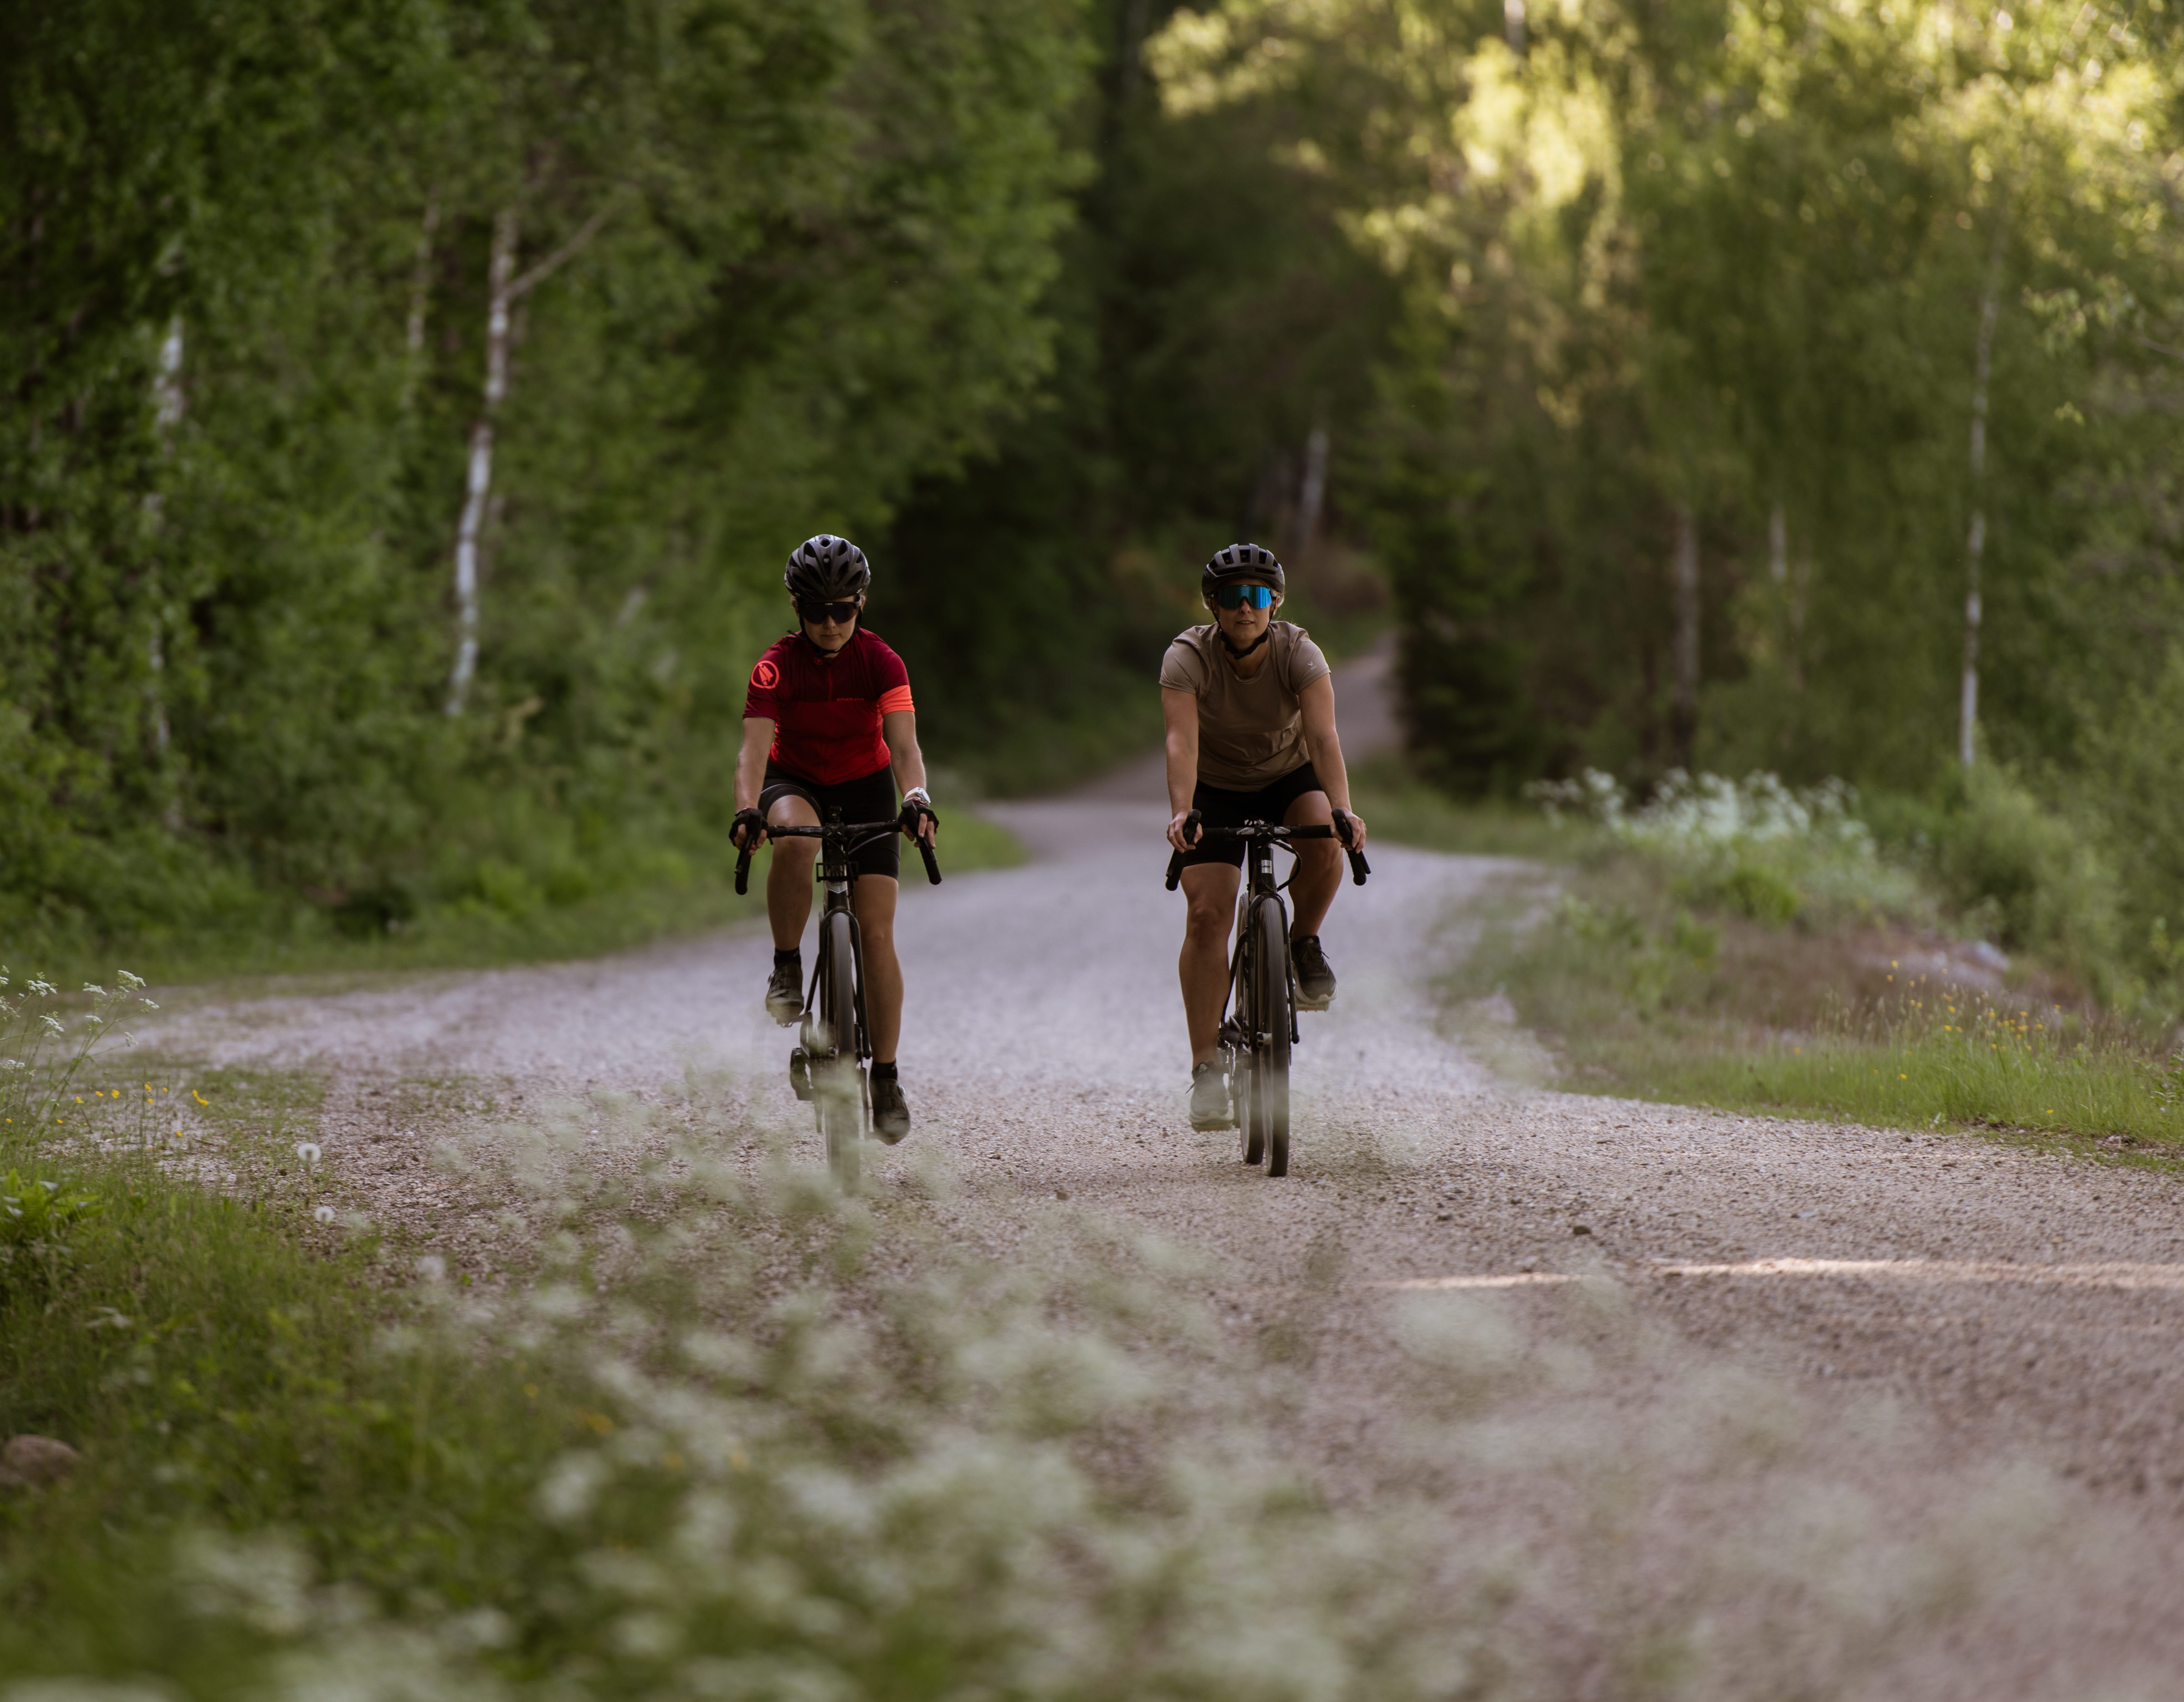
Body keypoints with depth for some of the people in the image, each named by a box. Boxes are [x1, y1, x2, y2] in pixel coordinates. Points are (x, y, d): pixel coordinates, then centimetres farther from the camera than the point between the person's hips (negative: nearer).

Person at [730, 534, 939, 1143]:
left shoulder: (881, 662, -21)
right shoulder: (777, 666, -23)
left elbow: (904, 746, -32)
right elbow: (754, 749, -33)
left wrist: (917, 799, -52)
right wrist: (747, 811, -53)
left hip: (865, 788, 1)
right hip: (796, 783, -1)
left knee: (877, 932, -9)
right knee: (796, 838, -40)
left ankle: (886, 1078, 1)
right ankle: (787, 967, -21)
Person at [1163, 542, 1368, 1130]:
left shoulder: (1299, 653, -23)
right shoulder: (1187, 657, -25)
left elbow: (1323, 735, -36)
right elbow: (1181, 740, -38)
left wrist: (1343, 810, -51)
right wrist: (1181, 814, -55)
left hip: (1288, 778, 1)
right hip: (1216, 790, 0)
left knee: (1324, 841, -33)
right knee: (1207, 913, -17)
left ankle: (1304, 944, -4)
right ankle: (1206, 1066, -14)